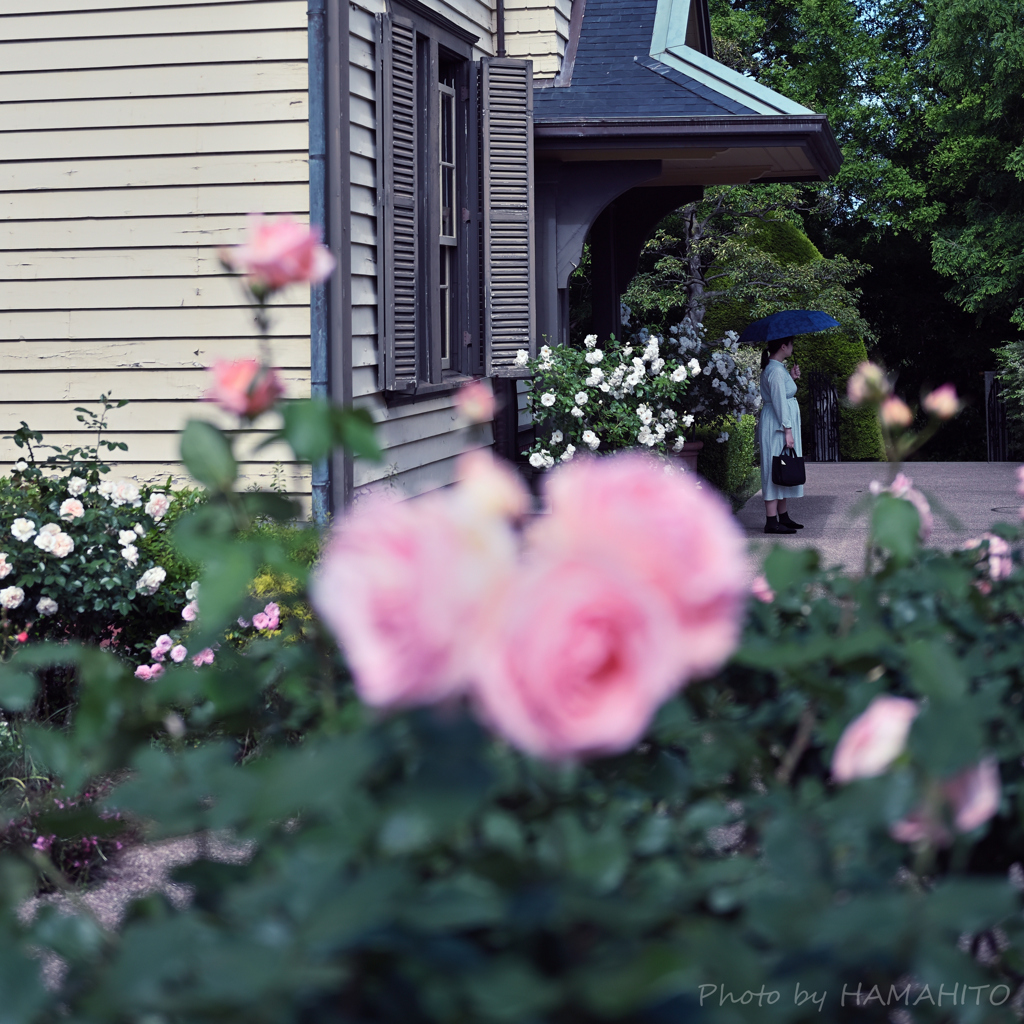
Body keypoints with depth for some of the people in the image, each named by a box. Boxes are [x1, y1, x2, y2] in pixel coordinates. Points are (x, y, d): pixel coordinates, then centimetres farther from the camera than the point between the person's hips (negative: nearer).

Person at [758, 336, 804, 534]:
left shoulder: (778, 368, 15)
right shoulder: (776, 371, -17)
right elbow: (779, 402, -20)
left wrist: (792, 377, 16)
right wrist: (787, 430, -21)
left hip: (781, 423, 11)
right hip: (776, 426, -11)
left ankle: (784, 516, 20)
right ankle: (772, 521, -10)